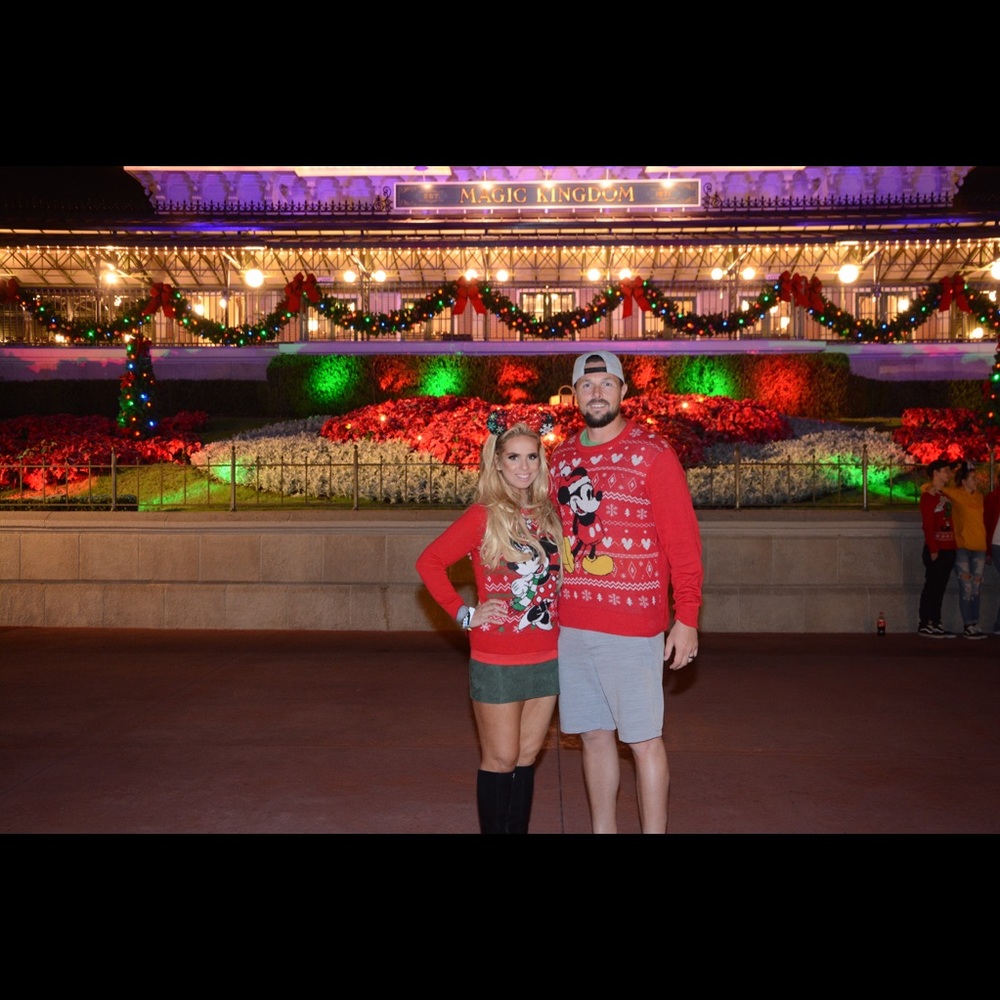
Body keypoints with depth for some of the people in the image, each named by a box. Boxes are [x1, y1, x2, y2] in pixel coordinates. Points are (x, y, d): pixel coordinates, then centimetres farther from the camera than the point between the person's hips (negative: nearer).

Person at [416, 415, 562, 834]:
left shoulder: (548, 515, 6)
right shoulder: (483, 515, -8)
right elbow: (429, 562, -8)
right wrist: (464, 614, -10)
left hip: (547, 658, 5)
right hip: (497, 661, -5)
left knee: (526, 758, 14)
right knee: (500, 761, 4)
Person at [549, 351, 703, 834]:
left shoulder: (652, 453, -5)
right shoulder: (561, 458, 10)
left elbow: (683, 539, -8)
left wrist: (686, 617, -12)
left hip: (632, 625, -5)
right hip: (571, 625, 5)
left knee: (643, 739, 4)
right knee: (594, 736, 14)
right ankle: (602, 828, 28)